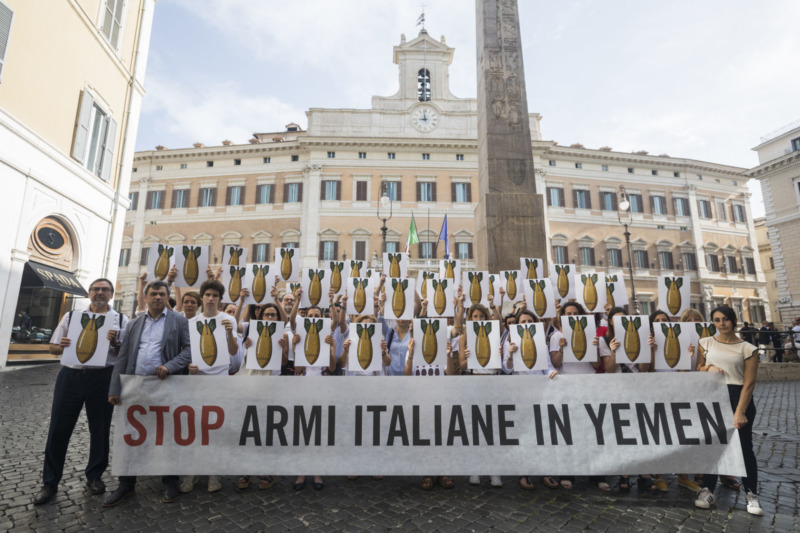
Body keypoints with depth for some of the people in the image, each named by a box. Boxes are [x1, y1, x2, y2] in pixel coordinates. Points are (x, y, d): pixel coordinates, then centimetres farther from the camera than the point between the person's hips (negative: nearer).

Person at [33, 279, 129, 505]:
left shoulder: (120, 320, 3)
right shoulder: (71, 316, 10)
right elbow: (53, 347, 14)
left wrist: (115, 343, -19)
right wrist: (61, 346, -9)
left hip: (103, 378, -1)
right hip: (71, 376, 2)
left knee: (100, 430, 9)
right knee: (58, 429, 7)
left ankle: (94, 476, 28)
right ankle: (50, 482, 25)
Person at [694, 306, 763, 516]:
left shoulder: (748, 348, -2)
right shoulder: (705, 343, 7)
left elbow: (749, 383, -7)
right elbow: (698, 370, 16)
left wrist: (740, 412, -14)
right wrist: (708, 368, -8)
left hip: (739, 397, -2)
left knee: (744, 447, 3)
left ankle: (752, 494, 20)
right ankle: (708, 490, 18)